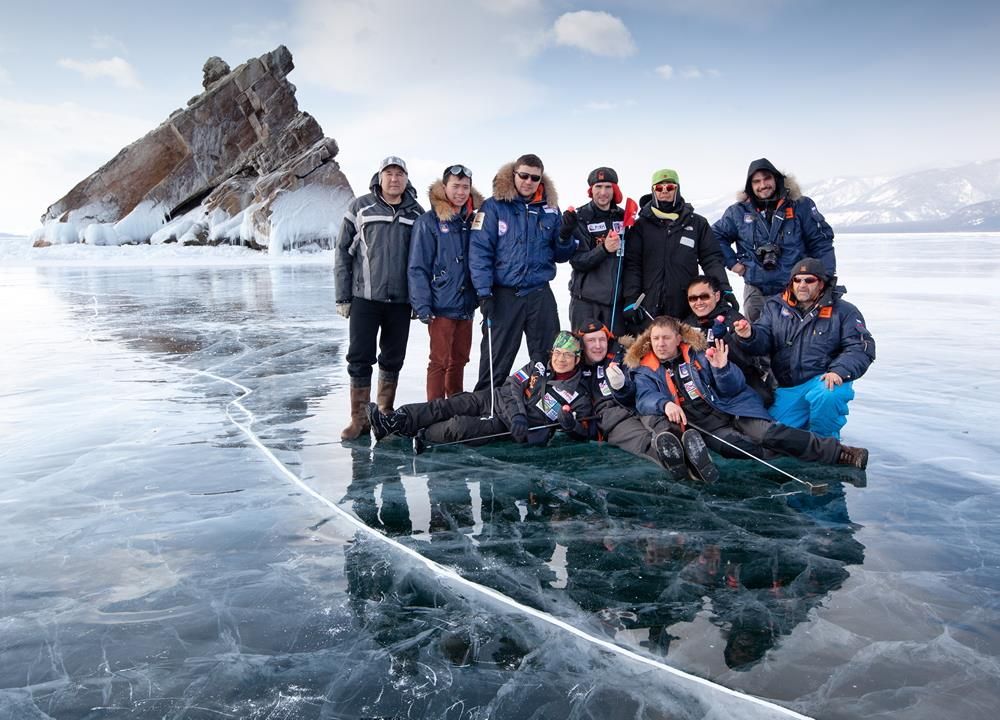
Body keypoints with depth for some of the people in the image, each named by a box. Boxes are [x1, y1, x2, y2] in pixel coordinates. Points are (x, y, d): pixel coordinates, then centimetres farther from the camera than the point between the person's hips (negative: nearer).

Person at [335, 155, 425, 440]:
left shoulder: (416, 212, 7)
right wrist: (342, 297, -2)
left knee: (393, 360, 9)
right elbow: (343, 252, 2)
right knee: (360, 358, -2)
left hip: (401, 299, 2)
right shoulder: (360, 207, 2)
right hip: (365, 297, -2)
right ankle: (359, 418, 7)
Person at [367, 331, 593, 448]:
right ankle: (392, 422, -15)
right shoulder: (537, 368, 7)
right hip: (495, 399, 4)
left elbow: (584, 431, -2)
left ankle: (417, 434, -8)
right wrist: (517, 416, -21)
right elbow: (512, 388, -3)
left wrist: (570, 423, -26)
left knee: (459, 427, -26)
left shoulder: (577, 396, -3)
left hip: (504, 425, -4)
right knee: (446, 406, -14)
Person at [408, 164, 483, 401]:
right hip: (442, 306, -6)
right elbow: (417, 268, -9)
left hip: (466, 306, 6)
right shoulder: (429, 222, -6)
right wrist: (422, 305, -15)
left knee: (459, 359, 14)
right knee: (440, 361, -3)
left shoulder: (472, 221, 11)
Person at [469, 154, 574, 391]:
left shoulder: (550, 208, 9)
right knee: (496, 362, 3)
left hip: (540, 295, 4)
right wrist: (484, 291, -17)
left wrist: (566, 237, -9)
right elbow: (479, 251, -9)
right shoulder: (494, 206, -3)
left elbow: (560, 256, 12)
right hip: (504, 295, -4)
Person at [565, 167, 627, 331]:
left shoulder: (623, 217, 9)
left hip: (617, 299, 3)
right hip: (585, 299, -2)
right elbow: (578, 262, -7)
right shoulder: (579, 219, 0)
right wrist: (604, 249, -22)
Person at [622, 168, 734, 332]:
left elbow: (712, 259, 11)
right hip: (648, 310, -1)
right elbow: (631, 265, 3)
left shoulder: (697, 223, 12)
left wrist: (724, 289, -3)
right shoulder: (641, 225, 9)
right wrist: (631, 300, -6)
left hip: (686, 310, 1)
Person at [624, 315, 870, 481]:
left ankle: (838, 452, -21)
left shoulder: (698, 353, 11)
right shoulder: (646, 371, 11)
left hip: (733, 407, -1)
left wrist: (722, 369, -14)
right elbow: (644, 398, -10)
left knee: (765, 433, -24)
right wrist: (665, 404, -31)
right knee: (733, 444, -33)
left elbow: (733, 388, 6)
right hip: (704, 425, 1)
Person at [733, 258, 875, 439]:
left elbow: (861, 347, -6)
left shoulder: (842, 311, 1)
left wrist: (839, 371, -24)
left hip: (824, 380, -3)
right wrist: (749, 335, -26)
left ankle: (825, 441, -8)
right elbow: (762, 341, -1)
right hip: (786, 389, 3)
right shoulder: (775, 307, 9)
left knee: (828, 395, -37)